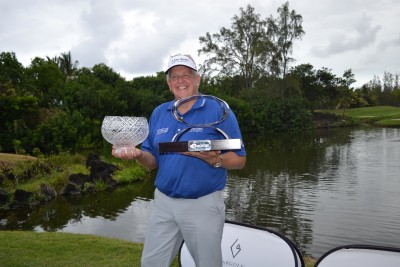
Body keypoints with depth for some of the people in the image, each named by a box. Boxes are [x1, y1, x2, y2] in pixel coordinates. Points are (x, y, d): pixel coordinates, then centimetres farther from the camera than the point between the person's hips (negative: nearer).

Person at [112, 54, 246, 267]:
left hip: (203, 204, -4)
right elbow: (153, 161, 11)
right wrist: (138, 155, -10)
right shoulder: (158, 113, 7)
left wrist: (215, 159, -25)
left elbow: (239, 160, -6)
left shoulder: (219, 111, -7)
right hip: (163, 202, 4)